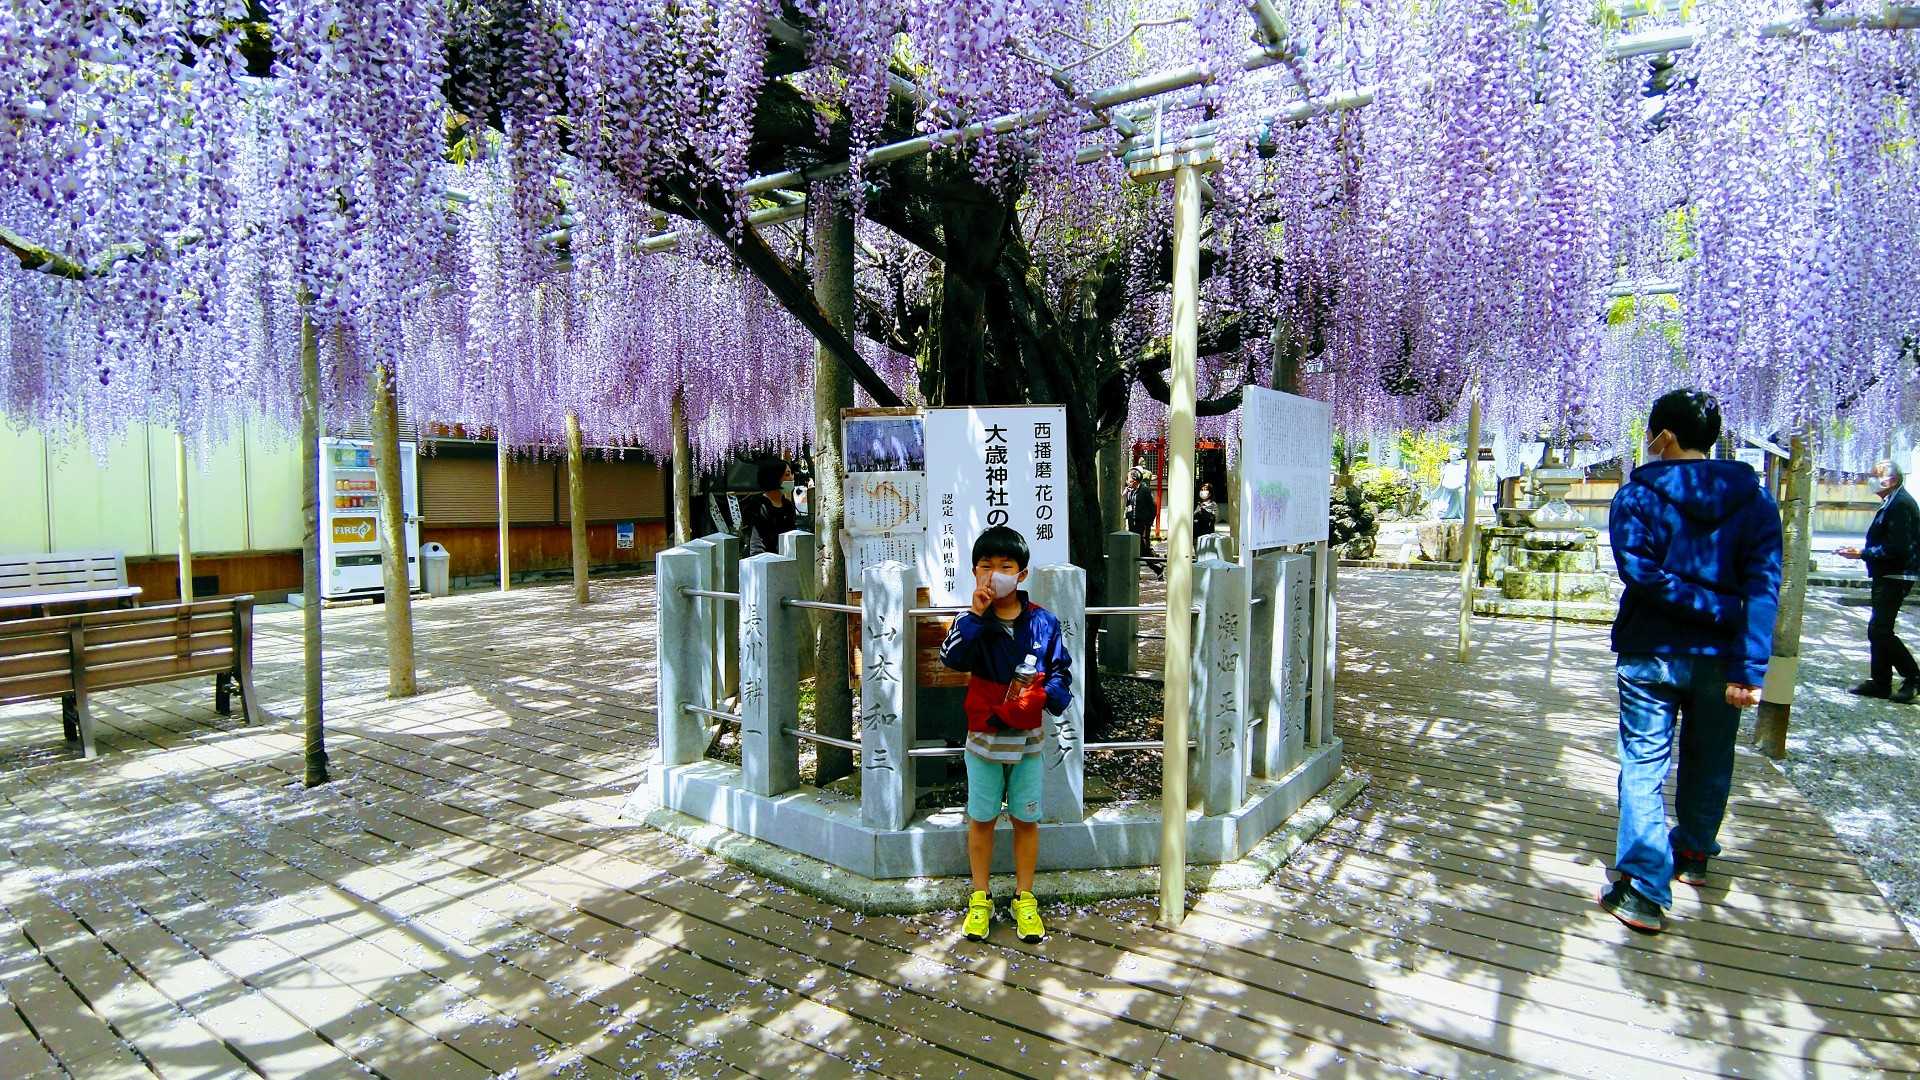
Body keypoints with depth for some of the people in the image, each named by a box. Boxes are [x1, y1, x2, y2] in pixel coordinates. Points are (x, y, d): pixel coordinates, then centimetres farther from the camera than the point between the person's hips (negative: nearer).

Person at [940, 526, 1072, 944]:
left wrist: (1046, 694, -17)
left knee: (1026, 819, 11)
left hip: (1027, 738, 1)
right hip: (983, 737, 0)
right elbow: (952, 658, -28)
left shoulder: (1042, 621, -6)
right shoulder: (973, 622, -9)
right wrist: (975, 615, -35)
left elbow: (1061, 670, 2)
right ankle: (980, 900, 29)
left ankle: (1024, 900, 28)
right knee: (981, 818, 11)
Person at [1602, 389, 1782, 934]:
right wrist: (1749, 668, -15)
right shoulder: (1754, 498, 1)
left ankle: (1645, 890, -6)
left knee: (1643, 767, 0)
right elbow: (1763, 586, -10)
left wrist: (1719, 610, -13)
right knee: (1709, 762, 22)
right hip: (1719, 658, 4)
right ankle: (1694, 856, 41)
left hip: (1650, 654, -3)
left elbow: (1641, 570, -21)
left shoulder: (1637, 495, -7)